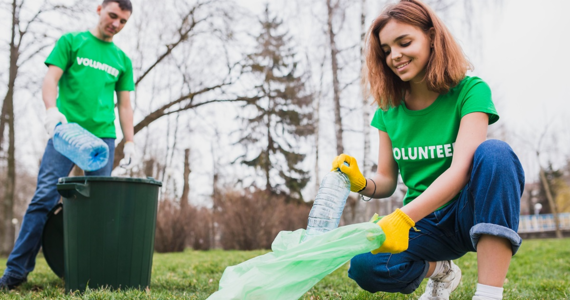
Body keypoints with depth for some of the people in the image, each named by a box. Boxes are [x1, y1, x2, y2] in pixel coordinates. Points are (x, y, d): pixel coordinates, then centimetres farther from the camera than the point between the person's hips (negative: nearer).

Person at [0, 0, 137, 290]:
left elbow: (124, 105, 18)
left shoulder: (122, 60, 19)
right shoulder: (71, 41, 11)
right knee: (45, 196, -9)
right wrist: (51, 109, -19)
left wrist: (129, 141, 8)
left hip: (103, 135, 3)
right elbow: (51, 78, 0)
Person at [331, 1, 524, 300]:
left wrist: (403, 217, -37)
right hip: (423, 223, 4)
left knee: (494, 152, -33)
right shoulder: (388, 110, 3)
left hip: (470, 212, -3)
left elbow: (462, 169, -24)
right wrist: (361, 183, -20)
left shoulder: (470, 91, -11)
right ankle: (440, 271, 9)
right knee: (364, 266, -26)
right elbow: (387, 181, 4)